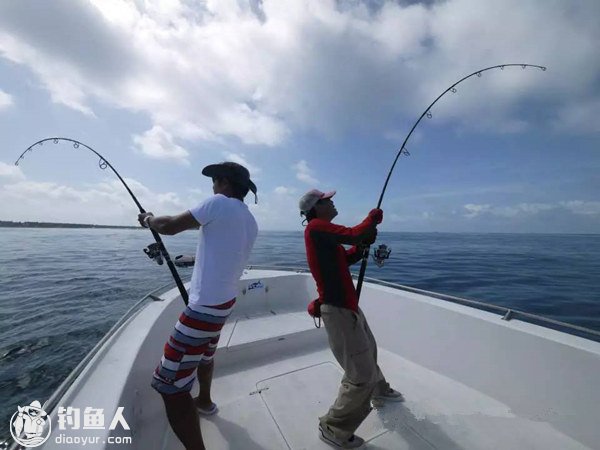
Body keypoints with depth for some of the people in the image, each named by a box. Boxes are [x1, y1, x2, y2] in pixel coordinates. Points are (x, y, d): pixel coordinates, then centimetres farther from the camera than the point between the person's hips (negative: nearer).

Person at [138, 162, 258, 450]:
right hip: (224, 301, 9)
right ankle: (204, 401, 54)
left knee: (169, 384, 2)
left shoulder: (219, 203, -15)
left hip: (205, 306, -9)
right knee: (204, 353, 32)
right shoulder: (250, 222, 7)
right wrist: (192, 258, 29)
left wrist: (148, 219, 9)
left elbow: (170, 226, -12)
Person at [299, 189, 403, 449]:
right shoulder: (316, 228, -17)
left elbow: (346, 259, 16)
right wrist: (374, 218, -7)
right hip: (338, 310, -10)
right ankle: (333, 429, 19)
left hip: (347, 305, 10)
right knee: (361, 375, -2)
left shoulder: (323, 232, 13)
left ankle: (379, 391, 54)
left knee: (368, 350, 28)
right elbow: (353, 234, -26)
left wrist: (362, 245, 0)